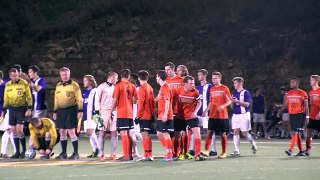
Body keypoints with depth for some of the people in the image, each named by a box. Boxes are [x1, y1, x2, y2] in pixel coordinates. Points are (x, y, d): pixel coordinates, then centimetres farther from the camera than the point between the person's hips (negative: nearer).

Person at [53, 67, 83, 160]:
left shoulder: (74, 85, -4)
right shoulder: (58, 85, 15)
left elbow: (79, 99, -7)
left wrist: (80, 110, -14)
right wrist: (55, 111, 20)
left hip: (71, 110, -6)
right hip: (60, 111, 6)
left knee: (71, 132, -8)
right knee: (62, 132, 9)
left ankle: (76, 153, -1)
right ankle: (63, 153, 17)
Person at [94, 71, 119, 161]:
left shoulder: (116, 88, 15)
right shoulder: (101, 87, -3)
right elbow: (97, 100, -5)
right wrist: (97, 111, -11)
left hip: (114, 112, 5)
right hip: (104, 112, -5)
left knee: (114, 132, 0)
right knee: (102, 132, -3)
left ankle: (113, 154, 4)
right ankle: (101, 154, 1)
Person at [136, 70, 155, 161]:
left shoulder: (142, 88, -11)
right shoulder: (150, 88, 13)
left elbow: (141, 103, -15)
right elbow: (153, 102, 15)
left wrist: (138, 116, -13)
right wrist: (153, 114, 19)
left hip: (144, 115, -8)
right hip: (150, 115, 8)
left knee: (145, 134, -8)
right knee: (146, 135, 11)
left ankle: (147, 155, -10)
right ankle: (148, 155, 12)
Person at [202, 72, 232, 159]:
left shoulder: (224, 88, -3)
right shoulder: (212, 89, 12)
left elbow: (229, 101, -5)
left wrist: (223, 106, -22)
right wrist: (206, 110, 12)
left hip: (222, 115, -4)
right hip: (212, 115, 4)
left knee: (223, 134, 2)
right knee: (210, 132, -4)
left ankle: (224, 152, 9)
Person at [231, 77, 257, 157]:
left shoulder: (245, 93, -5)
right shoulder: (234, 94, 13)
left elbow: (247, 104, -16)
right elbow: (232, 107, 15)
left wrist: (237, 101, -23)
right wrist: (232, 102, -5)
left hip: (244, 114, -6)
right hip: (235, 115, 6)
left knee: (245, 133, -2)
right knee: (235, 132, -5)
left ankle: (253, 144, 26)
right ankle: (237, 151, -6)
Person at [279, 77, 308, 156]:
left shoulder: (303, 93, -5)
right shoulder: (288, 94, 10)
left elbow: (306, 106, -4)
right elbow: (285, 105, 15)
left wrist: (307, 116, -10)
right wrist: (280, 112, 2)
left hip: (300, 114, -6)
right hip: (291, 114, 6)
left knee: (295, 132, -13)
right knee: (296, 133, 9)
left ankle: (290, 150, -21)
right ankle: (301, 151, 17)